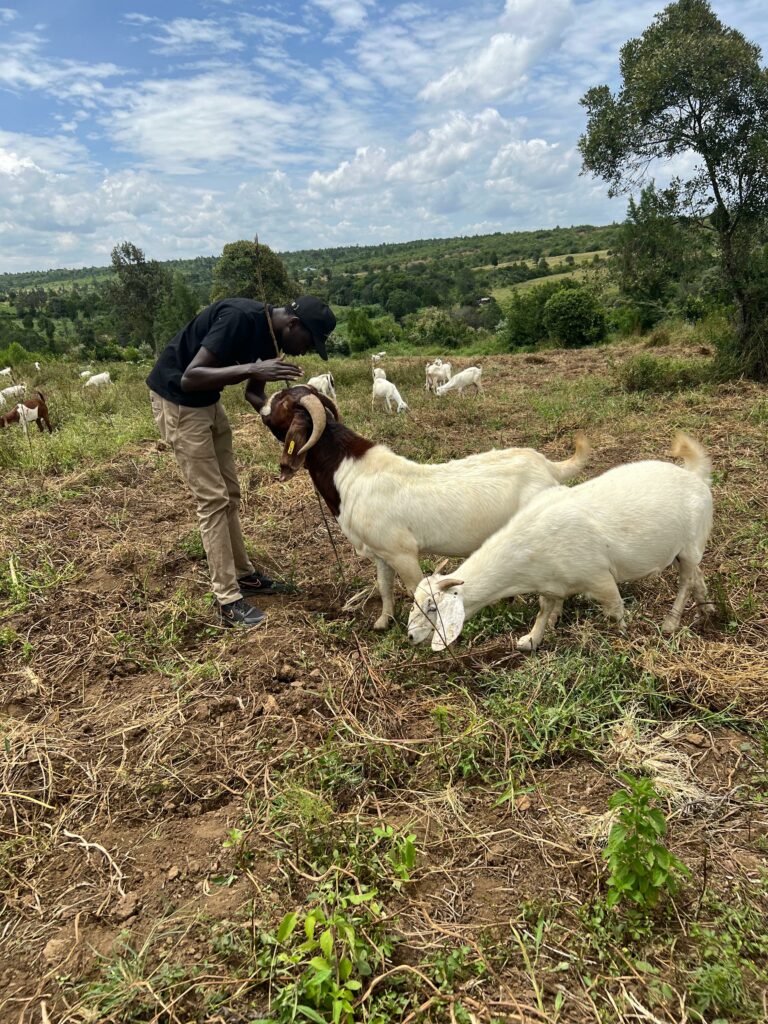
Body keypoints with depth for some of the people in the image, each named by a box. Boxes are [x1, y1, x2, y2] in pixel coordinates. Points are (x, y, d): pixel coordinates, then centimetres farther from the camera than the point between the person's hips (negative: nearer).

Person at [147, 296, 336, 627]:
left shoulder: (269, 332, 1)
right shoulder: (241, 318, -27)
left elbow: (253, 392, 10)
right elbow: (190, 378, -32)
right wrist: (252, 368, -39)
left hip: (206, 401, 9)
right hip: (176, 399, -9)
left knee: (229, 494, 13)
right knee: (212, 498, -8)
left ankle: (243, 574, 26)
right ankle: (228, 600, 0)